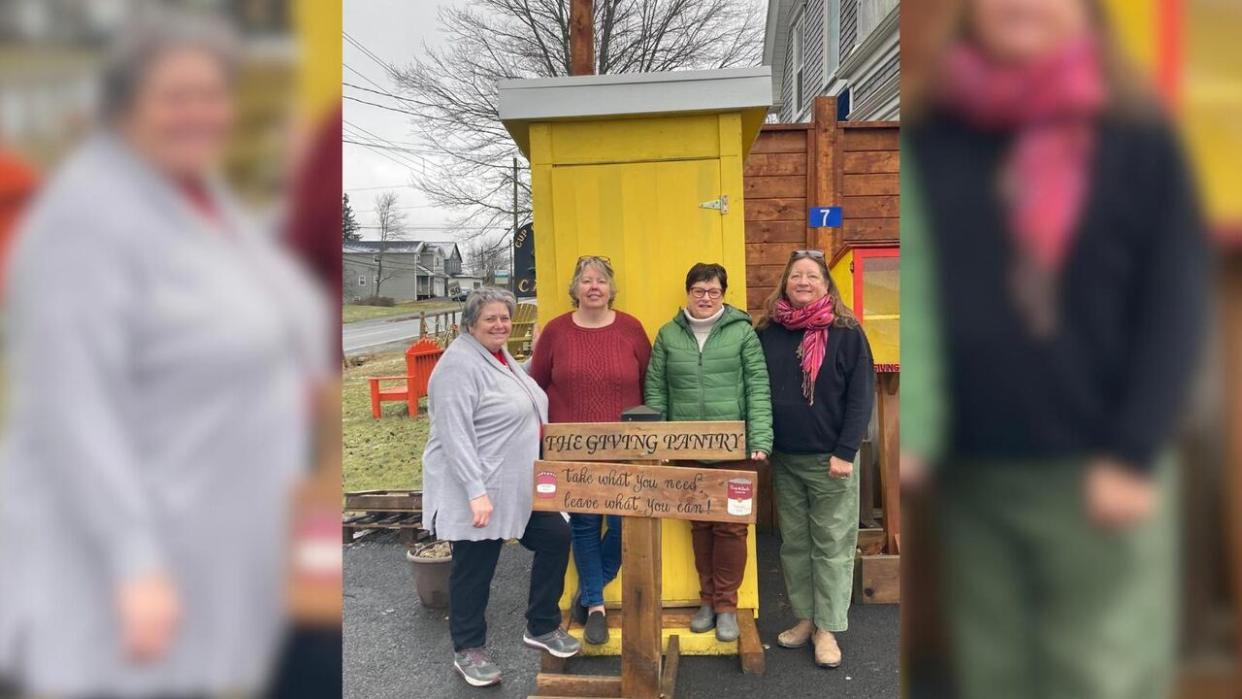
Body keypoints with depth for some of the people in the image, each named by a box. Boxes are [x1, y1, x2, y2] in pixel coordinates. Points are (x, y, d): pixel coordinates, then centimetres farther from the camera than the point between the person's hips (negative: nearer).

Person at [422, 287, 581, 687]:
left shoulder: (500, 358, 11)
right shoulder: (460, 366, -18)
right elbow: (455, 436, -24)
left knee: (555, 538, 10)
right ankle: (468, 650, 26)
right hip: (477, 493, -9)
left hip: (519, 487, 9)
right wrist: (476, 492, -28)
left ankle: (542, 627, 26)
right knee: (475, 568, 5)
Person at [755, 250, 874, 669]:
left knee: (832, 544, 4)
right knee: (794, 542, 13)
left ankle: (827, 628, 15)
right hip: (784, 459, 4)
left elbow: (861, 396, -8)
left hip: (831, 459, -3)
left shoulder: (846, 333, -5)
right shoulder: (768, 332, 4)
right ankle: (804, 617, 26)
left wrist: (845, 452, -14)